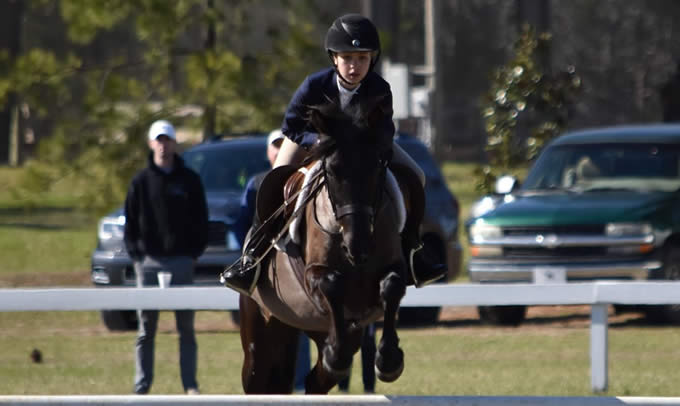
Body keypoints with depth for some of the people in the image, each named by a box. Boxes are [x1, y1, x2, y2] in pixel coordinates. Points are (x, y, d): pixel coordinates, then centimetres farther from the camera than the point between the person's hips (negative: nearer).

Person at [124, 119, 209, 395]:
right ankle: (141, 387, 4)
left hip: (181, 260, 0)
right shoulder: (141, 181, 6)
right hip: (149, 260, 0)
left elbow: (201, 220, 8)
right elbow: (130, 222, 7)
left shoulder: (189, 180, 6)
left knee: (186, 328, 2)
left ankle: (190, 385, 5)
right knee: (146, 329, 2)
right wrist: (135, 253, -4)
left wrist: (195, 251, -2)